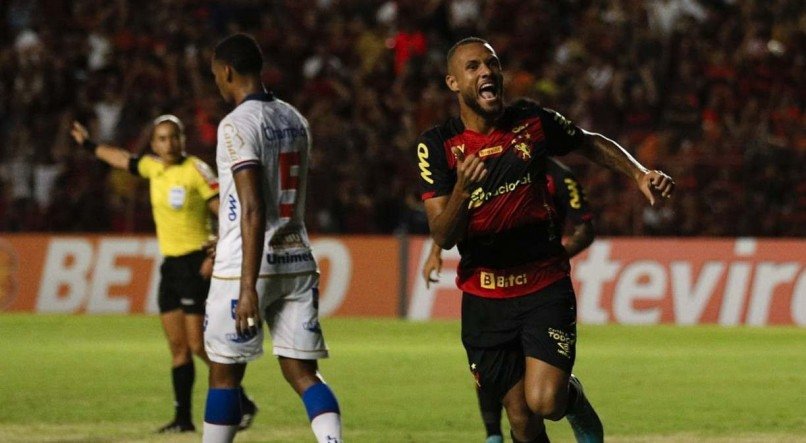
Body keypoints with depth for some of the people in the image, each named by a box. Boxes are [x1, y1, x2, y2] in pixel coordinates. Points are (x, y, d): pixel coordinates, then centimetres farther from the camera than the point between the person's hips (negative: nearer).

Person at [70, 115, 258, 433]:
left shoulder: (196, 170, -11)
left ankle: (243, 405, -1)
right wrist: (89, 145, 41)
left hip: (195, 264, -7)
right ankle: (183, 418, 9)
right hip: (170, 263, 7)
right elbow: (124, 159, 30)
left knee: (198, 344, -10)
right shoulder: (154, 168, 9)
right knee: (177, 345, 6)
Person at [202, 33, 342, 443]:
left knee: (224, 373, 6)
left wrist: (248, 287, -22)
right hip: (297, 261, 7)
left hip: (248, 268, -7)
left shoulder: (238, 125, -12)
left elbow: (253, 211, -20)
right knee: (302, 372, 5)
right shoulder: (295, 120, 12)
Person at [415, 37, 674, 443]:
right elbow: (443, 237, -14)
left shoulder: (533, 123, -3)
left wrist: (639, 175, 4)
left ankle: (574, 397, 17)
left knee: (545, 402, -18)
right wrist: (462, 191, -33)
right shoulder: (437, 146, -8)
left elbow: (592, 144, 18)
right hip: (484, 298, 0)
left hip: (545, 287, 0)